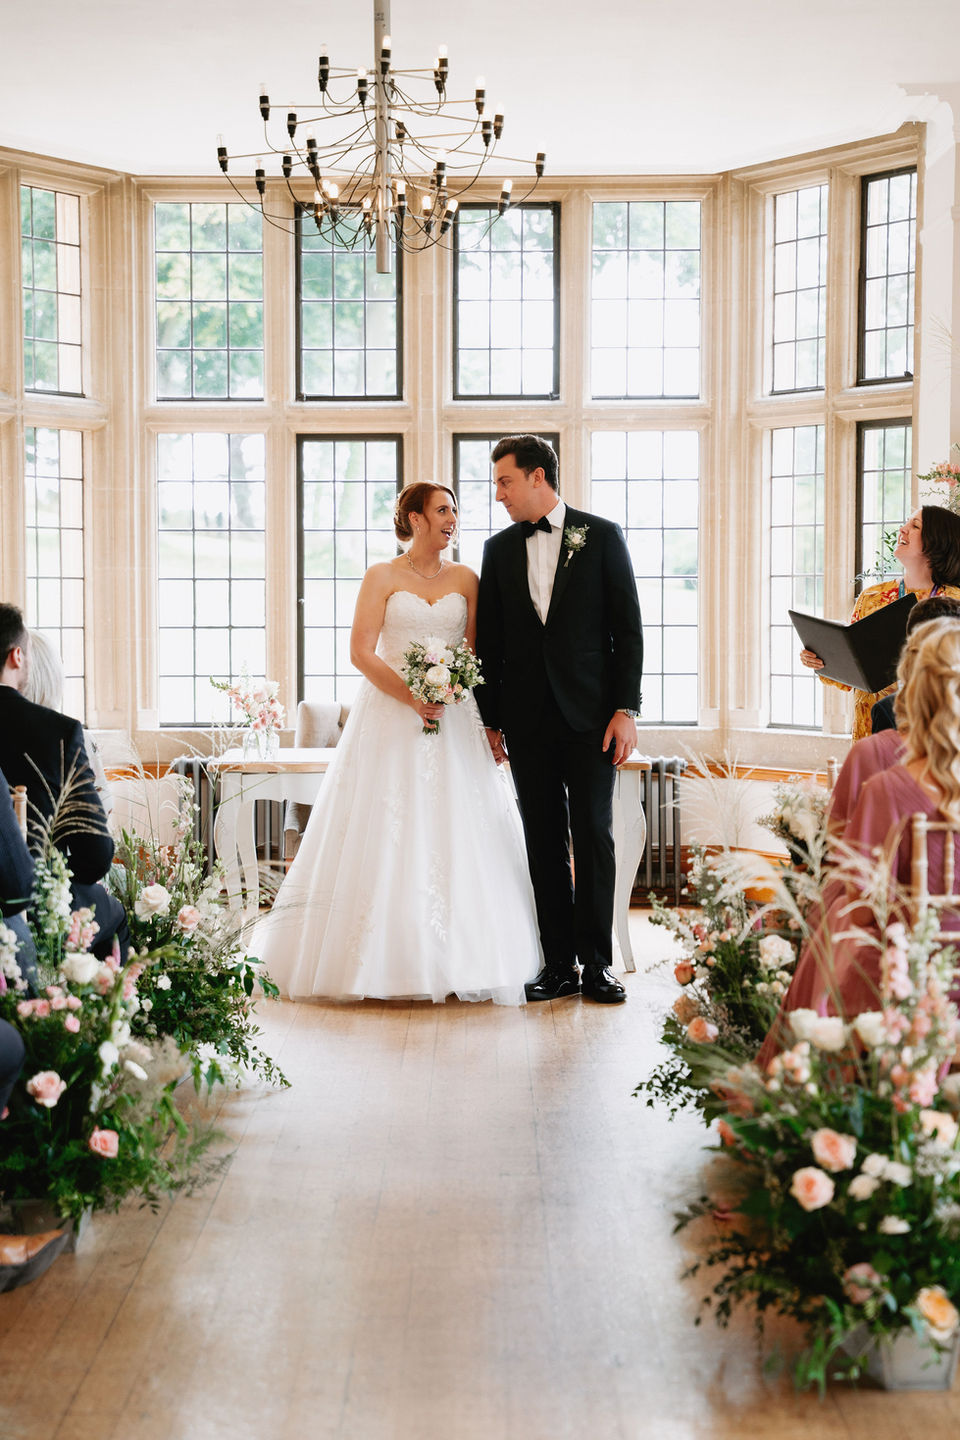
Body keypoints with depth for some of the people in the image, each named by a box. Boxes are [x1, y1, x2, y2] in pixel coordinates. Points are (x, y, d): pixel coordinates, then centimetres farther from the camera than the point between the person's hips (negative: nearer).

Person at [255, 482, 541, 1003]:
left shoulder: (465, 579, 11)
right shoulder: (382, 577, 2)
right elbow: (361, 652, -6)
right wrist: (411, 696, -15)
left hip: (453, 720, 3)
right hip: (389, 720, -3)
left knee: (455, 836, 0)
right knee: (386, 837, -3)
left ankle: (456, 960, 6)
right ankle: (384, 961, 2)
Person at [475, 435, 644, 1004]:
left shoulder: (603, 536, 2)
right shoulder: (500, 549, 11)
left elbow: (628, 628, 0)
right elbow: (489, 641, 12)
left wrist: (627, 708, -7)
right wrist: (491, 718, 8)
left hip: (590, 714, -3)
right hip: (528, 717, 3)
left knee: (594, 835, -2)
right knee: (545, 841, 4)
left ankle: (596, 963, 6)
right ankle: (559, 964, 10)